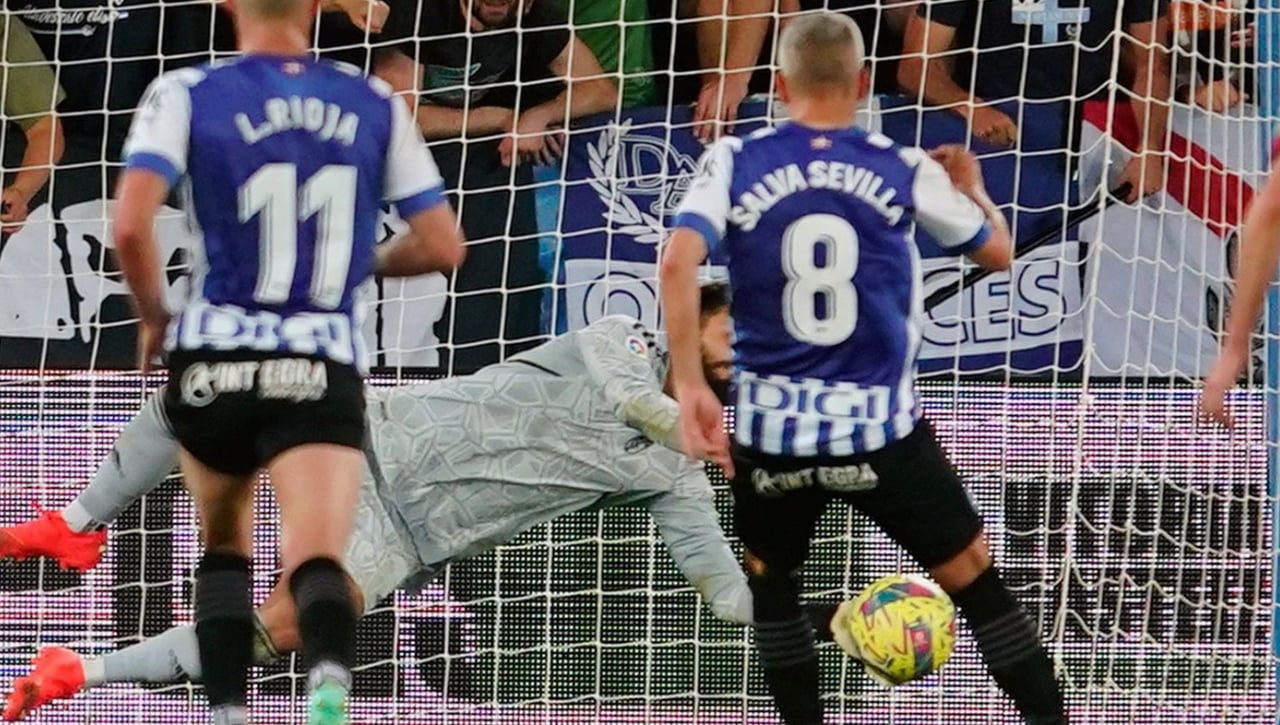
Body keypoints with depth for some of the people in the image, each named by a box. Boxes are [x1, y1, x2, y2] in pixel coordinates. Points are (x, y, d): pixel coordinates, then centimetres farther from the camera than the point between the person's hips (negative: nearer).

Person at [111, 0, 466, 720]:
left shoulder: (187, 94, 0)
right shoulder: (376, 104, 8)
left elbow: (131, 227, -13)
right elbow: (443, 246, 10)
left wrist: (152, 315, 5)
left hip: (216, 359, 0)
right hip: (325, 366, 0)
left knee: (225, 545, 24)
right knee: (318, 558, -13)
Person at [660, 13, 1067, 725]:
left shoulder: (736, 163, -1)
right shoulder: (904, 170, 1)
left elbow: (678, 262, -15)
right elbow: (997, 251, 15)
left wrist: (689, 386, -13)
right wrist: (972, 185, 36)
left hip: (772, 431, 1)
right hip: (881, 428, -1)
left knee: (771, 578, 25)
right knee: (973, 575, 9)